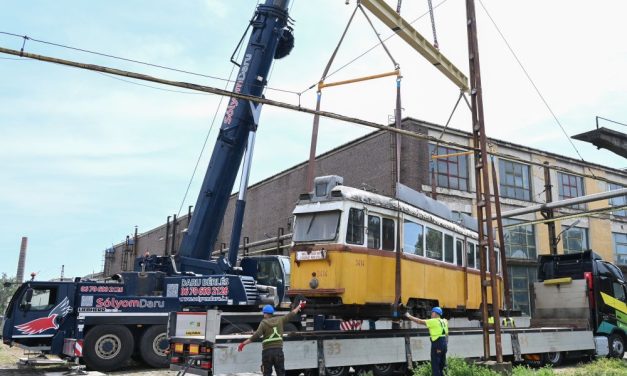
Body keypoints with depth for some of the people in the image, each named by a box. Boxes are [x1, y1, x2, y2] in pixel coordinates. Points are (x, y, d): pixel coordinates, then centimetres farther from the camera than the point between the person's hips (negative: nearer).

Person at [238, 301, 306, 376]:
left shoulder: (263, 323, -4)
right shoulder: (280, 320, 6)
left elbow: (256, 335, -16)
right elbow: (291, 315, 18)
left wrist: (243, 343, -16)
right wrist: (299, 306, 33)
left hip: (267, 351, -2)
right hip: (279, 350, 2)